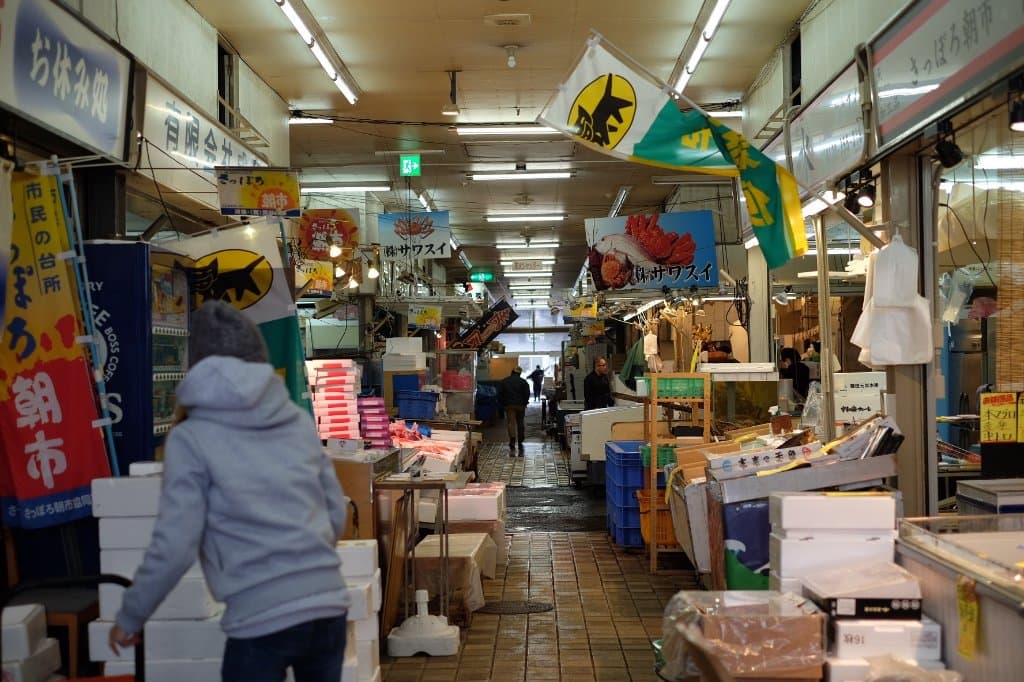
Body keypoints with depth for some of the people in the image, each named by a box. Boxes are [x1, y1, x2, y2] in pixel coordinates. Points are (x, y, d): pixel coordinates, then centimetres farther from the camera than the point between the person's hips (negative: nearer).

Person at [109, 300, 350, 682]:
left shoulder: (191, 437, -4)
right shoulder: (299, 420, 8)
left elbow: (174, 547, -7)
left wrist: (129, 617, 8)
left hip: (262, 618, -4)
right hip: (330, 605, 5)